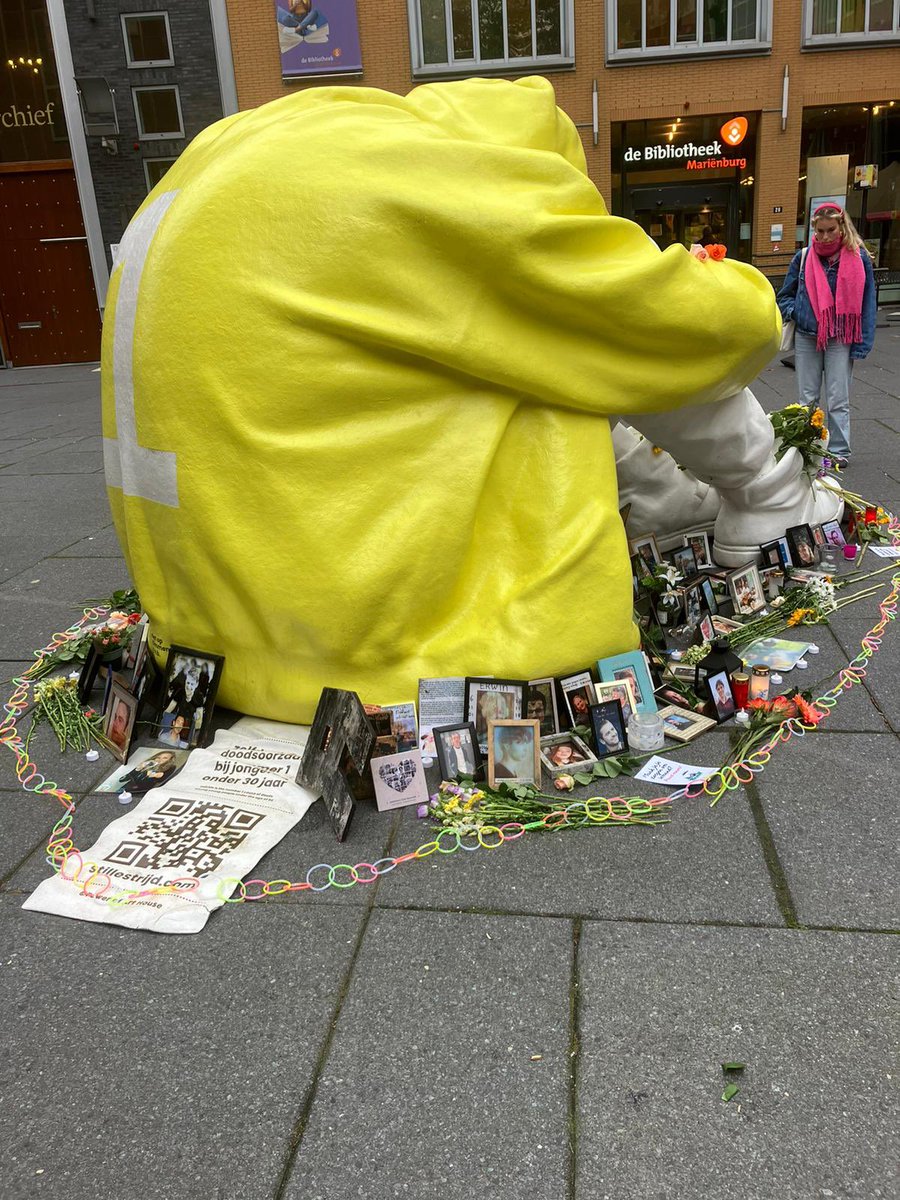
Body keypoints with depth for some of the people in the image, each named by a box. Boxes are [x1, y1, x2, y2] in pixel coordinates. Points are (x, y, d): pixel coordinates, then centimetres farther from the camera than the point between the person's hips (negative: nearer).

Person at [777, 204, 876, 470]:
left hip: (840, 340, -2)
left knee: (838, 400, 0)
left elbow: (866, 303, -1)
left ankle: (839, 451, 10)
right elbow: (785, 296, 14)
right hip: (807, 338, 2)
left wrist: (861, 344, -6)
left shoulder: (858, 258, -3)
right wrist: (795, 313, -7)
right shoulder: (803, 258, 1)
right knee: (807, 399, 9)